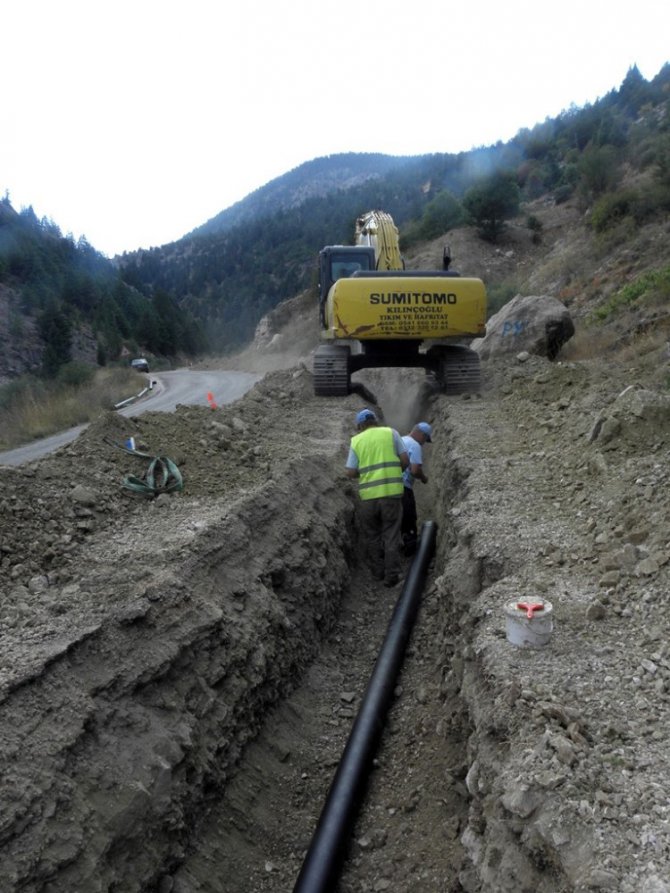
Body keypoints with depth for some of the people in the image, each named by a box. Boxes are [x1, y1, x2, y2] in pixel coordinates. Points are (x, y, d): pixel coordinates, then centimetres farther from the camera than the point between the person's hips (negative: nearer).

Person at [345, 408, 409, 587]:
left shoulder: (356, 440, 4)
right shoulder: (391, 433, 4)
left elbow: (350, 472, -1)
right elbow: (405, 460, -1)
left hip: (368, 494, 1)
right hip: (391, 491, 0)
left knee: (372, 535, 16)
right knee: (391, 534, 8)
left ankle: (378, 571, 25)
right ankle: (391, 575, 10)